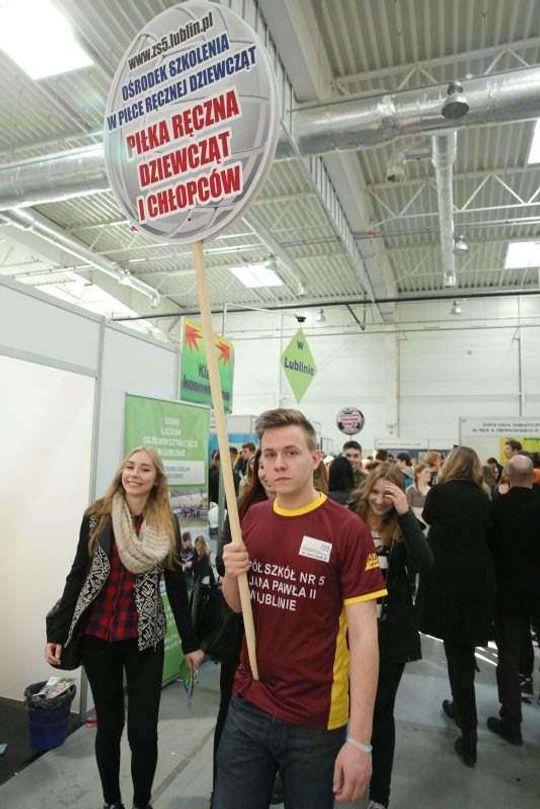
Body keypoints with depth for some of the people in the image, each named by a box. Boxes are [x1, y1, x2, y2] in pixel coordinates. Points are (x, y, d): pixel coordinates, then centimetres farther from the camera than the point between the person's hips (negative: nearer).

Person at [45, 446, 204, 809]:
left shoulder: (167, 524, -3)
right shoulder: (97, 516, -5)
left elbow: (176, 584, 2)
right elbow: (78, 575, 1)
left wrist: (191, 643, 4)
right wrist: (58, 633, 0)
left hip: (145, 638, 0)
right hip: (98, 635, 0)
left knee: (143, 730, 4)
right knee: (108, 724, 12)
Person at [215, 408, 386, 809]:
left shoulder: (347, 529, -16)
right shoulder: (253, 517, 0)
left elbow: (363, 634, -15)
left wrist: (359, 739, -17)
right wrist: (232, 574, -12)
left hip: (315, 720, -4)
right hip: (246, 707, 4)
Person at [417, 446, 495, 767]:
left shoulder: (440, 492, -8)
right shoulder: (484, 499, 4)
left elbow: (427, 518, 10)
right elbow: (486, 536, 12)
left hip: (446, 579, -4)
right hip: (480, 579, 4)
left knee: (457, 653, 5)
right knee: (466, 649, 19)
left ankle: (469, 735, 9)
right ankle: (461, 705, 37)